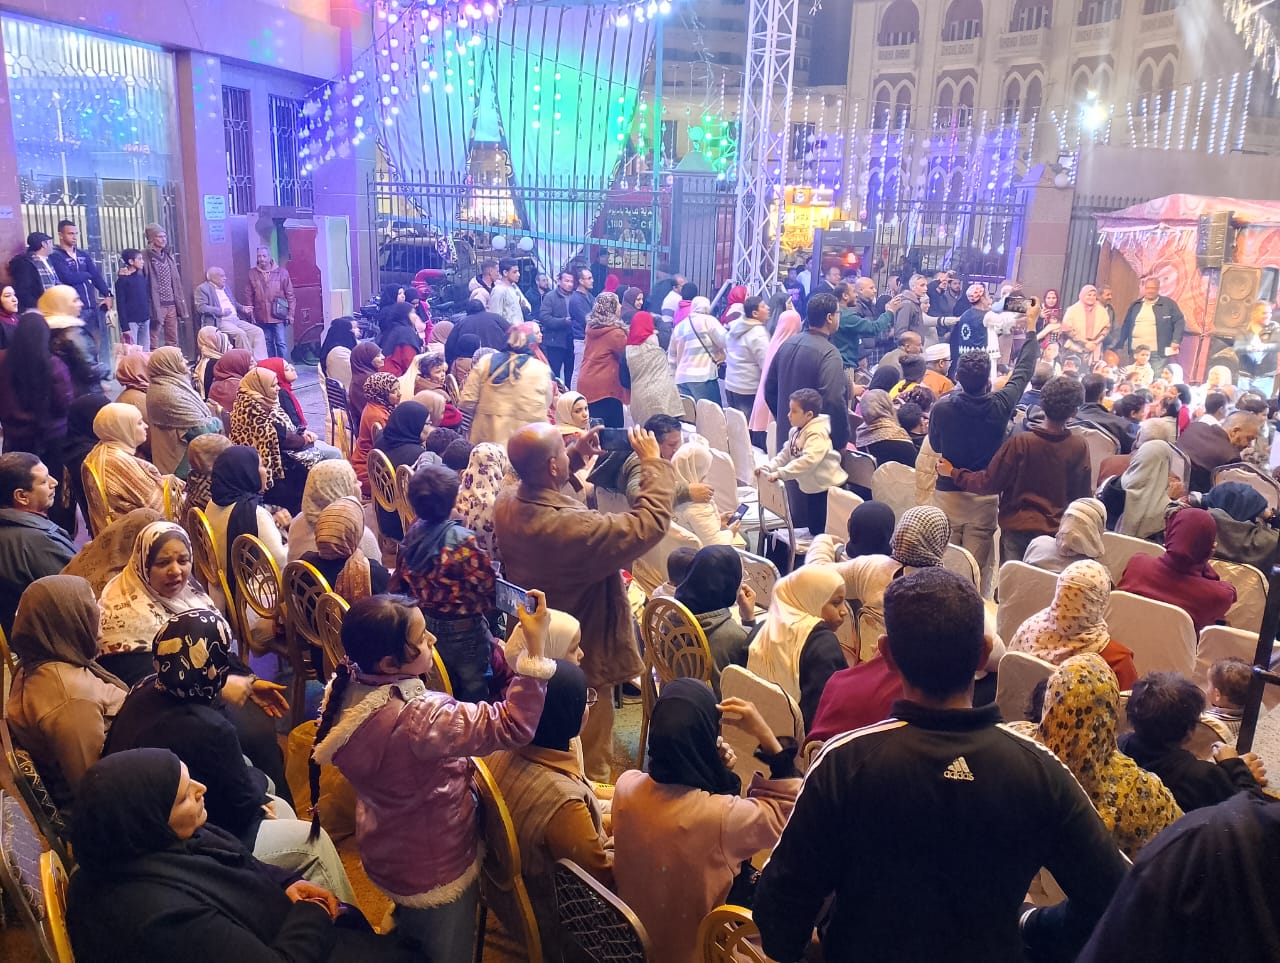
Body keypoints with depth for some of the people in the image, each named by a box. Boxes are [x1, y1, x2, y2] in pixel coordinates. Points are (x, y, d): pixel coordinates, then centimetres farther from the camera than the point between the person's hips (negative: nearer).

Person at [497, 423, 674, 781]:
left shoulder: (505, 503, -14)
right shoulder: (573, 527, -38)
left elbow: (538, 485, 11)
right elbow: (650, 523, -30)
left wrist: (578, 455, 4)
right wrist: (653, 462, -17)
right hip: (581, 662, -8)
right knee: (589, 768, 16)